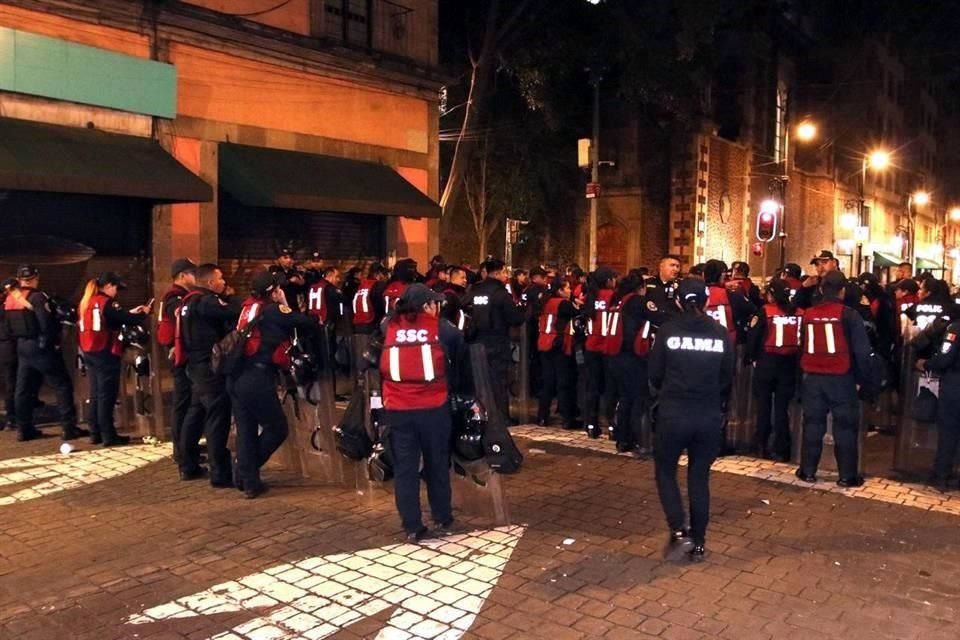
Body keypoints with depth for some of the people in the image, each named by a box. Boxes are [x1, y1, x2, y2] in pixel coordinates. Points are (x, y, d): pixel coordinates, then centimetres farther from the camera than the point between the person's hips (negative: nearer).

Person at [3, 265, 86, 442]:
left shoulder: (10, 298, 8)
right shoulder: (37, 297, -16)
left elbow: (8, 324, 14)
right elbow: (47, 323, -22)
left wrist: (21, 337, 18)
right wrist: (49, 340, -7)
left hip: (22, 346, 8)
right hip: (42, 347, -8)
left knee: (24, 388, 13)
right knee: (63, 386, -3)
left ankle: (24, 429, 17)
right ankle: (69, 428, -5)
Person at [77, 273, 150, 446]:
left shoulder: (86, 302, 13)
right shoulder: (107, 302, -13)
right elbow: (125, 320, -17)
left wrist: (130, 313, 17)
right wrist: (143, 314, 0)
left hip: (89, 352, 9)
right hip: (106, 353, -9)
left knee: (96, 393, 13)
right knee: (107, 395, -4)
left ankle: (95, 433, 17)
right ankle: (108, 435, -2)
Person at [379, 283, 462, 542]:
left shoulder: (388, 326, 4)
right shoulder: (440, 327, 0)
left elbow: (373, 361, 11)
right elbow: (461, 344, 12)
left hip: (397, 409, 1)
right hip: (434, 407, -1)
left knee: (404, 468, 10)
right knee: (437, 464, 17)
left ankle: (412, 527, 14)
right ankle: (442, 518, 29)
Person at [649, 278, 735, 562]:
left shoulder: (668, 330, -7)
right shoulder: (721, 334, 0)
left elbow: (654, 374, 0)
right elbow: (727, 378, 7)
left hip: (673, 413, -2)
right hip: (709, 416, 2)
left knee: (665, 472, 15)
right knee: (700, 478, 13)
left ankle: (678, 532, 2)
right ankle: (698, 544, 18)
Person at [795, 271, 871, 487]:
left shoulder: (808, 314, 3)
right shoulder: (849, 315, -9)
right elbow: (862, 350, -7)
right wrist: (859, 378, 2)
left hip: (813, 378, 3)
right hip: (841, 379, -3)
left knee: (812, 424, 11)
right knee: (845, 427, 5)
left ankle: (808, 471, 16)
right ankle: (848, 475, 9)